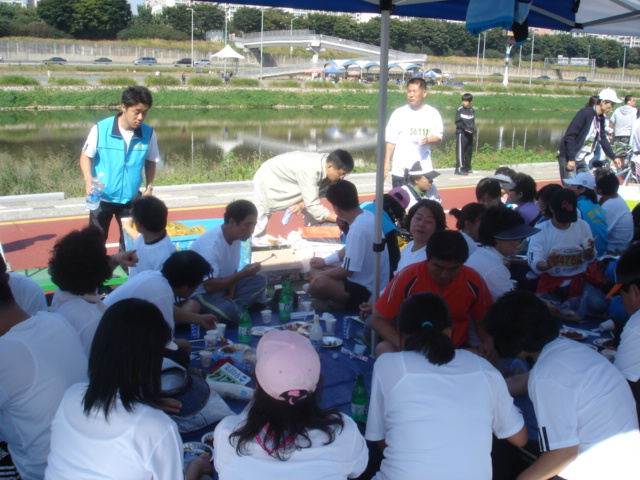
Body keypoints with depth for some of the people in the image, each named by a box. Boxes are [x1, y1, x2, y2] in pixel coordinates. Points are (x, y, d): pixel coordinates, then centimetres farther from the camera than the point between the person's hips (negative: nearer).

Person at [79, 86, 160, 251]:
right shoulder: (100, 129, -16)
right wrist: (88, 179, -21)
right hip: (102, 197, -2)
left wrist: (149, 187, 0)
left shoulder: (148, 133, -9)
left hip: (130, 198, 2)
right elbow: (86, 156, -5)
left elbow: (150, 161, 7)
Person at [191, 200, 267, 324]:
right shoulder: (211, 245, -30)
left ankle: (234, 305, -14)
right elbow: (210, 286, -31)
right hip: (200, 292, -9)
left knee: (260, 281, -2)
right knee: (229, 312, -35)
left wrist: (231, 294, -9)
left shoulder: (235, 237, -4)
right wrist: (243, 274, -30)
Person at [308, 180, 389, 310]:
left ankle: (343, 304, -5)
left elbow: (347, 271, -21)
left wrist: (321, 274, -5)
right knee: (316, 267, 18)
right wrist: (325, 261, 20)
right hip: (367, 279, 10)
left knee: (318, 284, -33)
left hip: (367, 291, -10)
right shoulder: (366, 215, 2)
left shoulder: (357, 230, -28)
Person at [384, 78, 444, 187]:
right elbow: (391, 140, 0)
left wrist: (428, 140, -13)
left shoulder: (433, 113, 2)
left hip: (424, 169, 1)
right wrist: (387, 162, -5)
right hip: (400, 169, -1)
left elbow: (438, 136, 9)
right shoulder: (399, 113, -1)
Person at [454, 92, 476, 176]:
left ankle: (467, 167, 20)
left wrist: (473, 130, -6)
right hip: (461, 133, -5)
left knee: (469, 151, 9)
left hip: (469, 134, 5)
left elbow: (473, 122, 13)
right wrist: (465, 128, -18)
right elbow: (457, 122, -6)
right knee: (460, 151, -8)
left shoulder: (472, 110, 10)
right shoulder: (459, 110, -4)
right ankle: (459, 169, -8)